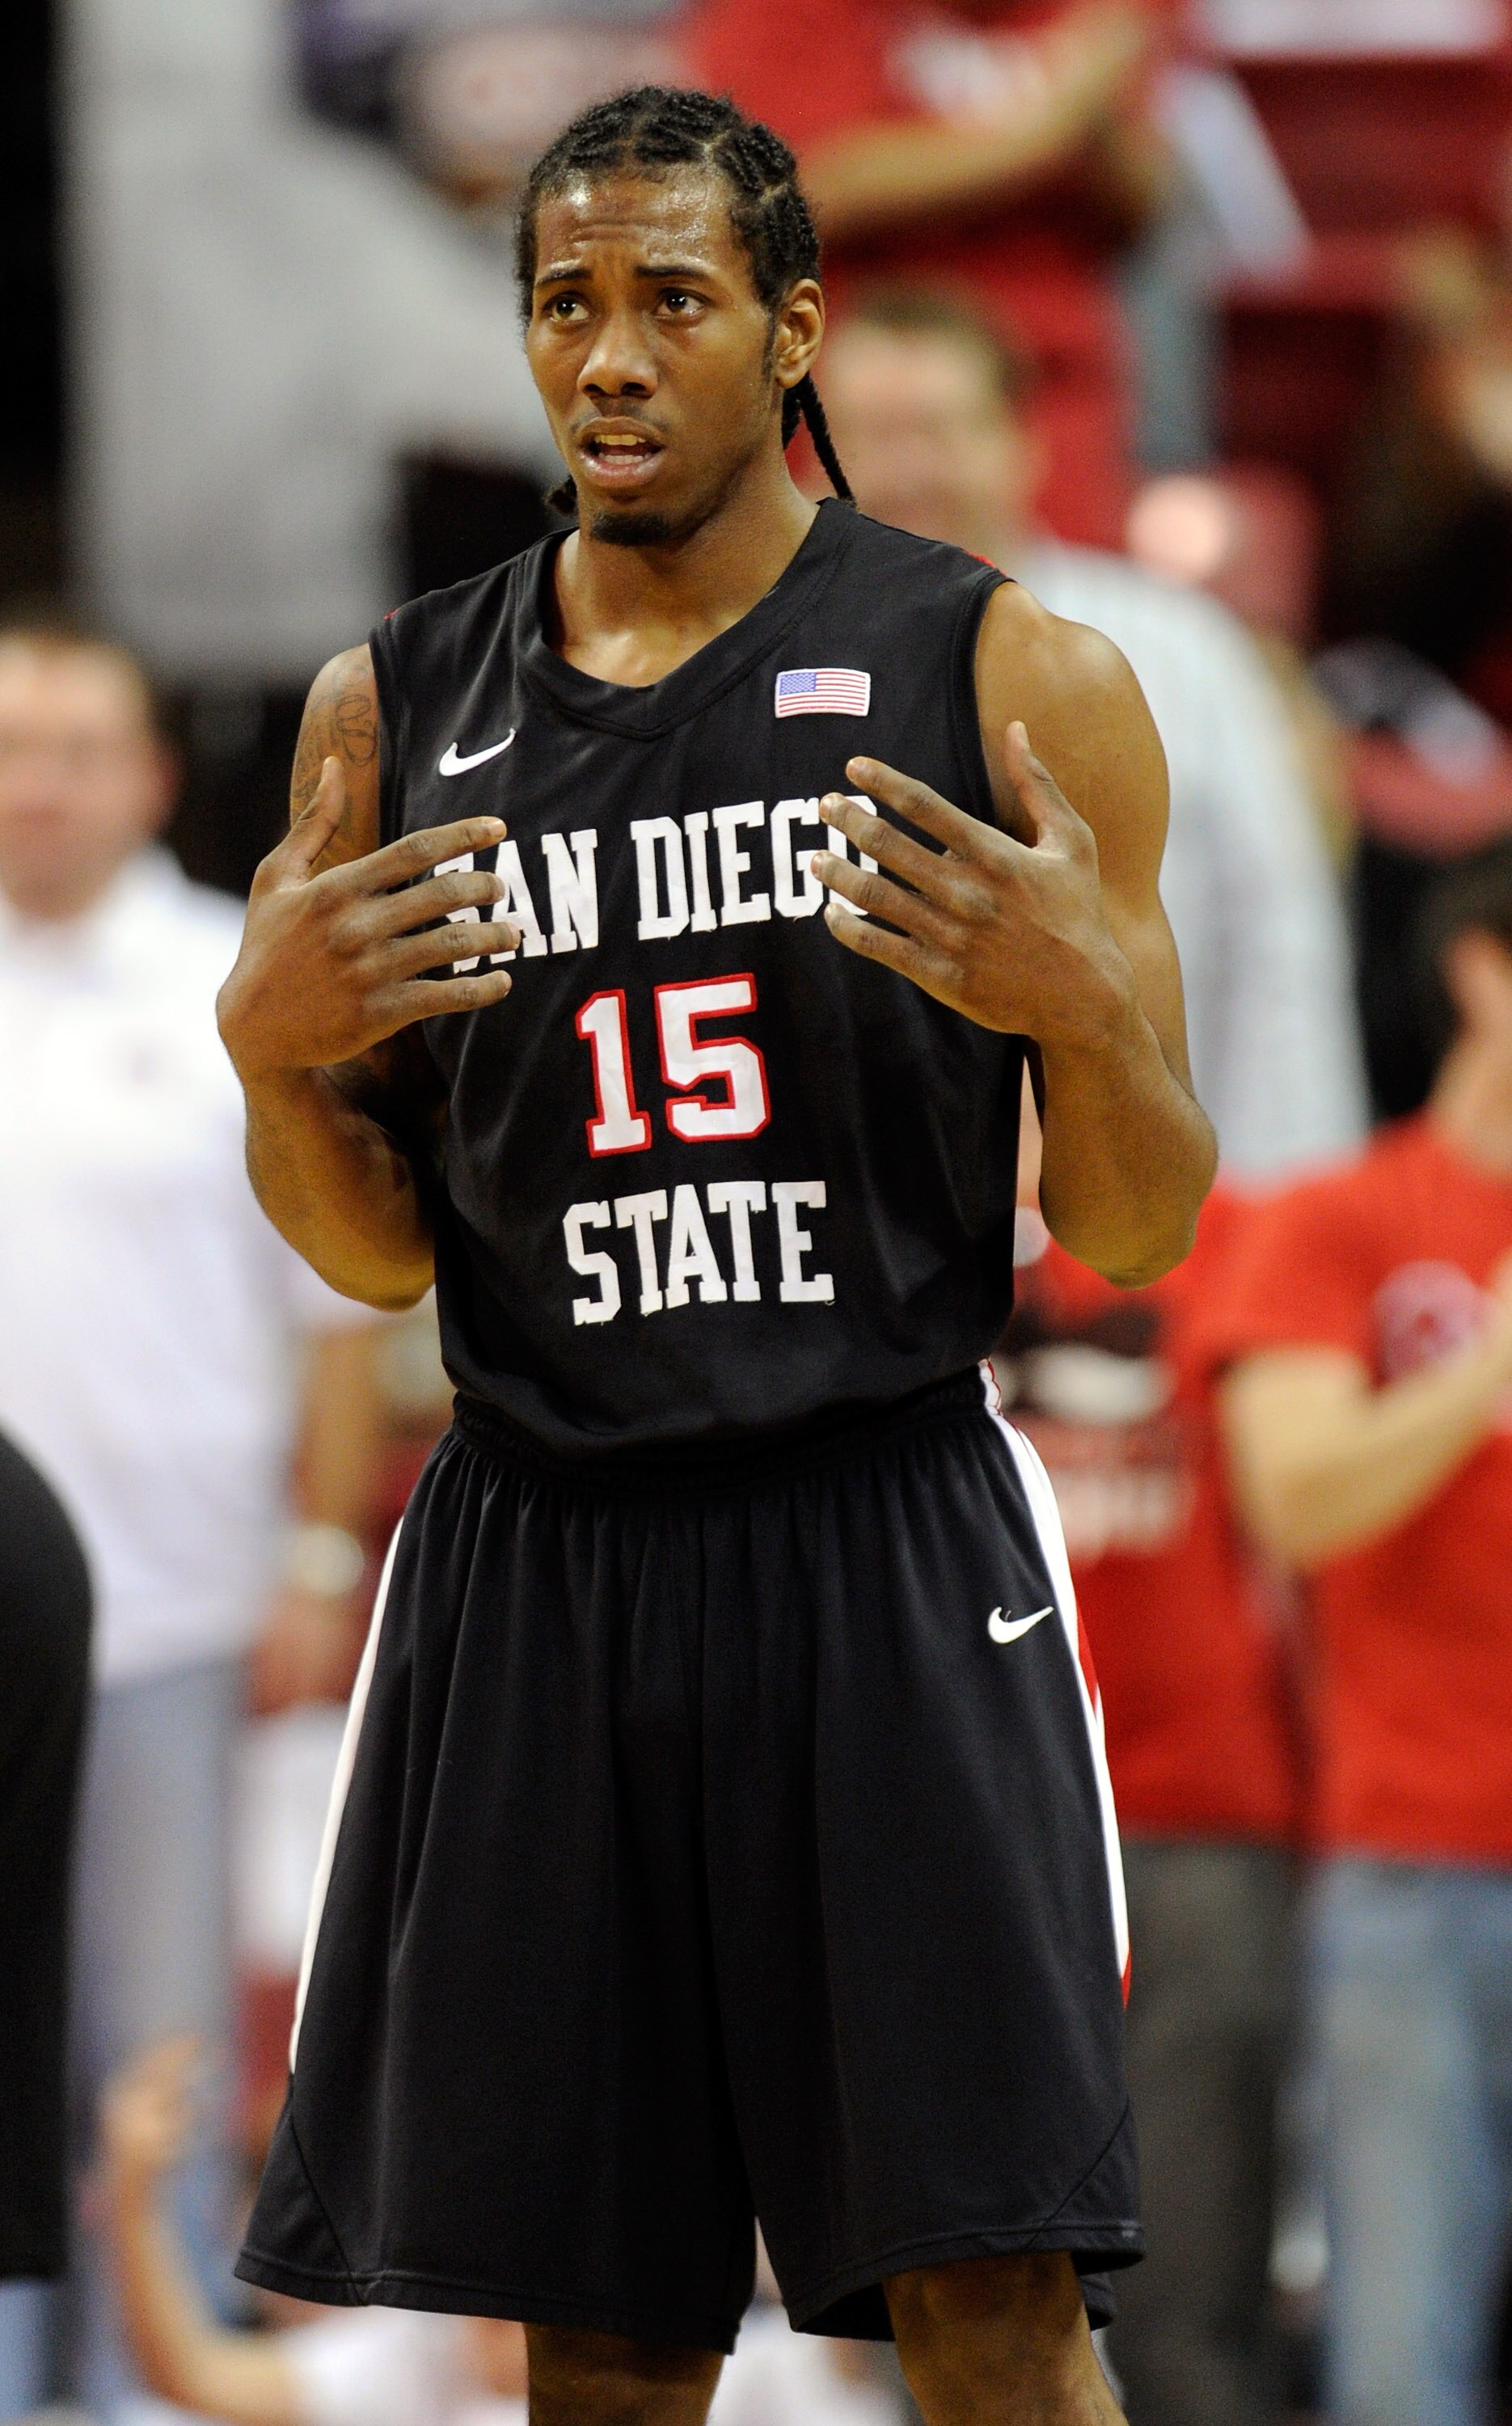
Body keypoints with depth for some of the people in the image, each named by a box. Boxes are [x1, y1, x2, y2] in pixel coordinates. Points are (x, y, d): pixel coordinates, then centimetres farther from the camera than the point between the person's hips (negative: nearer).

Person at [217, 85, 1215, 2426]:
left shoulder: (1017, 682, 2)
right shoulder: (393, 713, 10)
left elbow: (1139, 1235, 4)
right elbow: (382, 1257, 14)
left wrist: (1089, 1009, -16)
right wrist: (271, 1056, -6)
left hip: (887, 1539, -3)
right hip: (538, 1556, 3)